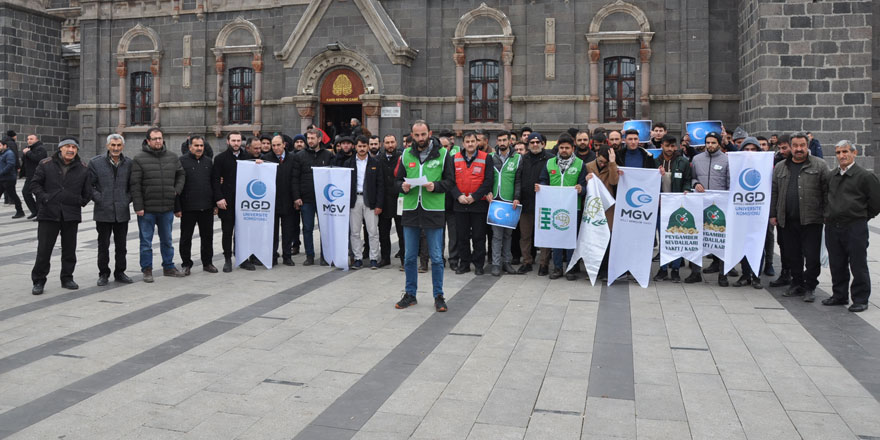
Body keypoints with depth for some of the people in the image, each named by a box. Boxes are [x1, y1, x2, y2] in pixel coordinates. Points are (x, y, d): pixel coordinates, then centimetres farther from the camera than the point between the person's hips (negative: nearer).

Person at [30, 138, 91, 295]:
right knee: (44, 249, -1)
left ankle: (67, 278, 22)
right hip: (48, 214, -2)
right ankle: (38, 281, 9)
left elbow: (87, 191, 13)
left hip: (71, 215, 2)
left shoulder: (82, 169, 6)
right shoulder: (46, 164, 2)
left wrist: (82, 201, 3)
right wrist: (43, 197, -6)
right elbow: (36, 183, 6)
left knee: (69, 249, 9)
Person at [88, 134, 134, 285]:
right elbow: (90, 185, 1)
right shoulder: (96, 162, -2)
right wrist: (99, 199, -8)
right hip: (103, 212, -2)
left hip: (122, 212, 2)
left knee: (121, 245, 9)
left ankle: (120, 272, 21)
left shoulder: (129, 163, 5)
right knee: (103, 245, 5)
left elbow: (132, 185, 13)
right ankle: (103, 274, 16)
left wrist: (128, 199, 1)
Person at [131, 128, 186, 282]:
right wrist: (138, 206, -13)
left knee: (167, 240, 15)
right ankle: (147, 270, 16)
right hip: (147, 209, -4)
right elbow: (135, 184, -9)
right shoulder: (139, 159, -6)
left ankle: (168, 267, 28)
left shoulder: (172, 157, 6)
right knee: (146, 241, 5)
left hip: (167, 207, 4)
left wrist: (176, 190, 3)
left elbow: (181, 175, 19)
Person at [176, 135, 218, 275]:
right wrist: (177, 207, -11)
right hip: (188, 207, -4)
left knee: (207, 236, 11)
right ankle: (186, 264, 17)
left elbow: (213, 183, 15)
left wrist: (215, 204, 10)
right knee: (186, 237, 6)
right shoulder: (182, 161, -4)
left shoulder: (208, 161, 11)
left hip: (207, 207, 4)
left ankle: (207, 262, 22)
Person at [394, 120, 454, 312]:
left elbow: (450, 180, 1)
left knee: (436, 258, 3)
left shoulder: (442, 154, 1)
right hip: (411, 210, 3)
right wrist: (403, 187, -8)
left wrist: (436, 186, -17)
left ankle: (439, 296, 15)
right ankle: (410, 294, 22)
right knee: (409, 257, 10)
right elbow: (397, 180, 14)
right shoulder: (406, 154, 9)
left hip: (433, 210, -3)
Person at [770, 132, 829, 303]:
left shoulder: (820, 166, 2)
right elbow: (774, 192, 15)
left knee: (811, 256, -1)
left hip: (811, 220, -3)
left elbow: (828, 191, 0)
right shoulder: (780, 167, 13)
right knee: (792, 255, 10)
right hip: (788, 221, 3)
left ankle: (810, 287, 10)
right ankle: (797, 284, 23)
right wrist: (773, 214, 10)